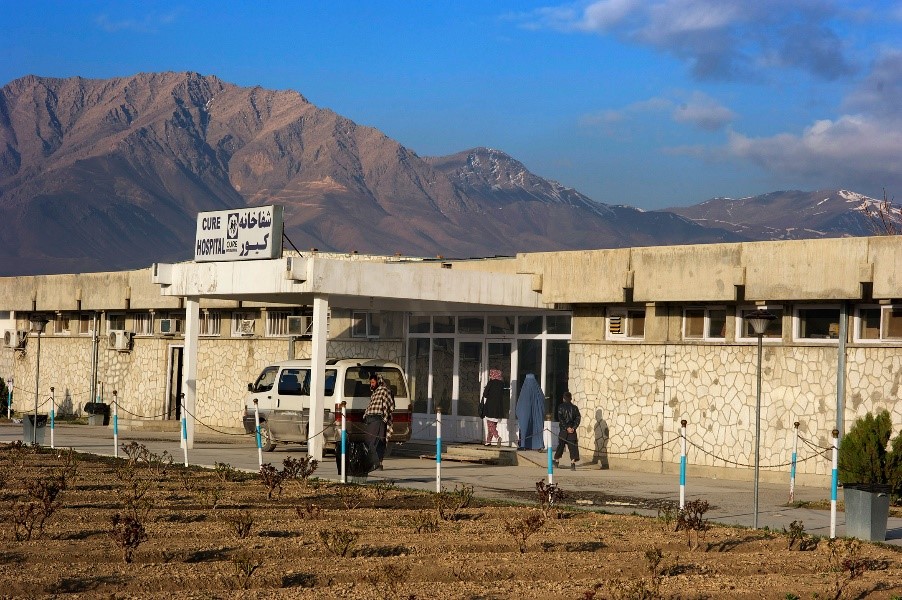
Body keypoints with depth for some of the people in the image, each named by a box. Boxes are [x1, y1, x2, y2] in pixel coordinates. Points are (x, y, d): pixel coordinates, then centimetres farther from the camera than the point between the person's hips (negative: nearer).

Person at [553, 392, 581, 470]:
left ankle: (556, 461, 29)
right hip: (572, 431, 0)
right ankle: (573, 464, -14)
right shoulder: (574, 408, 3)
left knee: (560, 445, 16)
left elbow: (561, 419, -11)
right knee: (573, 447, -1)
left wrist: (566, 428, -11)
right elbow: (578, 418, -4)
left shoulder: (561, 407, -3)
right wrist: (573, 428, -8)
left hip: (563, 431, 0)